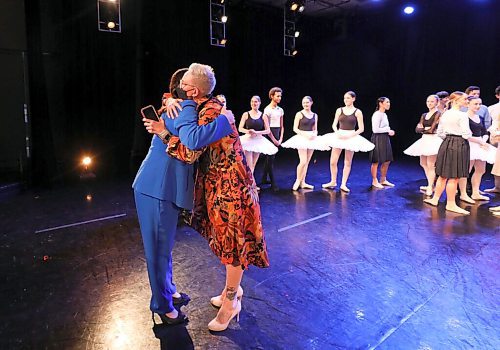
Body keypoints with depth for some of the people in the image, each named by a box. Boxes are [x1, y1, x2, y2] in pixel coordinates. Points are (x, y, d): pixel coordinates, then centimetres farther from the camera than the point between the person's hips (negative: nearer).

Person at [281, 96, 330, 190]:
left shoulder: (315, 115, 11)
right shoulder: (299, 114, -3)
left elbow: (315, 129, 15)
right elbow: (295, 129, -6)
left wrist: (314, 134, -8)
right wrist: (305, 134, -17)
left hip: (311, 139, 5)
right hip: (302, 138, -5)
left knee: (307, 162, 7)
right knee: (303, 161, -13)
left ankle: (303, 182, 15)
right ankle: (297, 181, 4)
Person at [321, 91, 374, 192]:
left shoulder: (357, 112, -1)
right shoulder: (339, 110, 5)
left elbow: (361, 129, -3)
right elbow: (334, 125, 7)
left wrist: (350, 135, -15)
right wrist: (337, 133, -12)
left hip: (351, 138, -2)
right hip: (339, 137, 2)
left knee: (348, 163, 6)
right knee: (333, 161, 0)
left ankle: (343, 184, 15)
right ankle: (333, 182, 19)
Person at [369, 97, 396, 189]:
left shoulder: (384, 115, 15)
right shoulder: (377, 114, -13)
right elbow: (375, 129, -19)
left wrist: (389, 131, 2)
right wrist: (388, 130, -12)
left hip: (385, 139, 9)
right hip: (378, 139, -9)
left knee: (387, 161, 12)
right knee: (376, 161, 0)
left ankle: (383, 180, 24)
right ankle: (374, 181, 11)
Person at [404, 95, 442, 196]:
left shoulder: (438, 114, -8)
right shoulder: (424, 115, 14)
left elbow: (432, 130, -17)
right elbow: (417, 129, 3)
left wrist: (422, 129, -3)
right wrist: (426, 129, -11)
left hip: (433, 140, -8)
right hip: (424, 140, 8)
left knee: (430, 165, -6)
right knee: (423, 163, 14)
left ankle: (430, 188, 3)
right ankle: (430, 185, 27)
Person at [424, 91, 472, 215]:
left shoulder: (445, 114, 9)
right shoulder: (462, 115, -13)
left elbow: (440, 133, 13)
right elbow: (466, 134, -16)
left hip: (446, 144, 7)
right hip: (459, 145, -7)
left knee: (443, 174, 16)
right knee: (454, 177, 0)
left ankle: (435, 198, 22)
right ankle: (451, 204, 7)